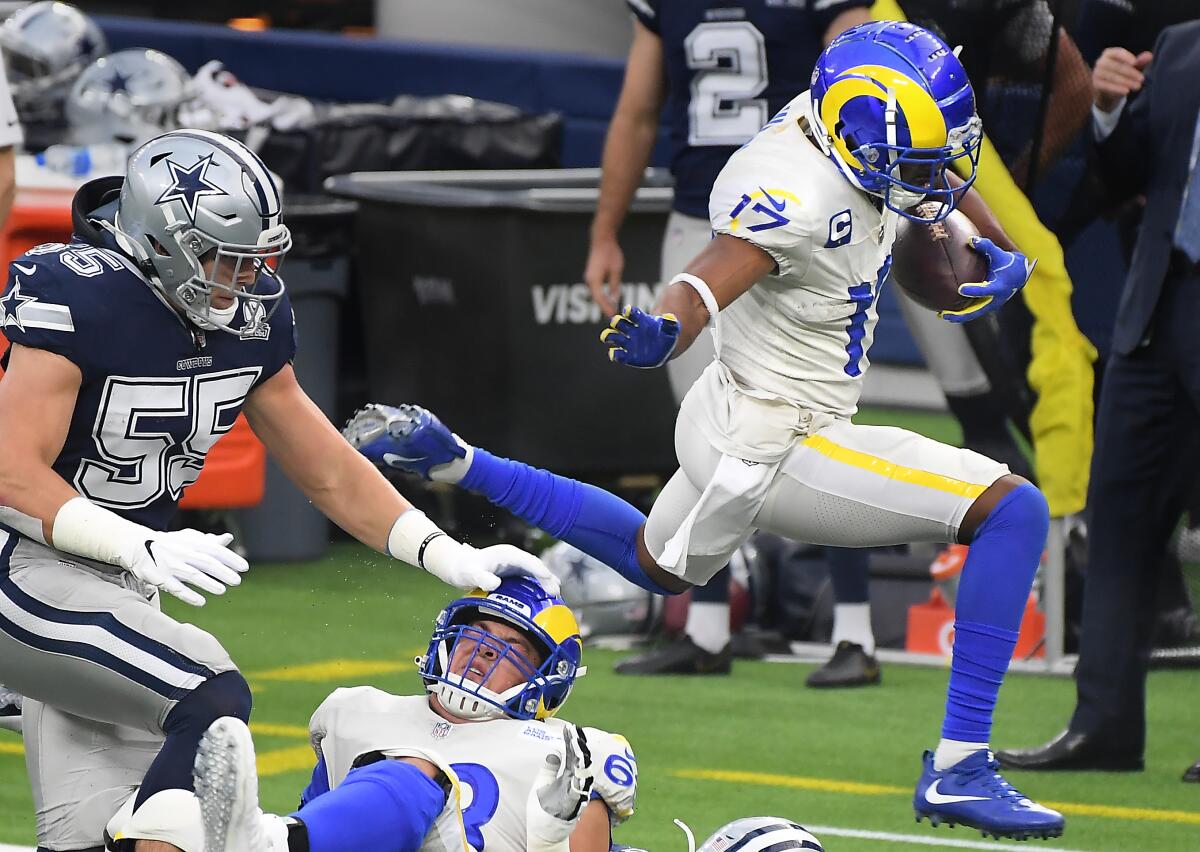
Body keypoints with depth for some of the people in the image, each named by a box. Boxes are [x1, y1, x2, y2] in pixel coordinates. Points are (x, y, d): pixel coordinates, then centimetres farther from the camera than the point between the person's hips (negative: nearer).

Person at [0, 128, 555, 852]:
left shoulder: (248, 317, 3)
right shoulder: (79, 299, -20)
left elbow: (328, 472, 12)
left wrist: (445, 556, 2)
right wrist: (143, 548, -35)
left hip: (112, 578, 8)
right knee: (213, 702, -24)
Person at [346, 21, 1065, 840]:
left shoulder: (849, 138, -3)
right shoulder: (799, 194, -30)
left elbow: (942, 174, 18)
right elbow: (702, 287, -42)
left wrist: (1006, 251, 6)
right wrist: (661, 334, -62)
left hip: (731, 416, 10)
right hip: (774, 449, -10)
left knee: (657, 565, 38)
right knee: (1014, 510, -15)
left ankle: (454, 461, 37)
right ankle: (958, 770, -14)